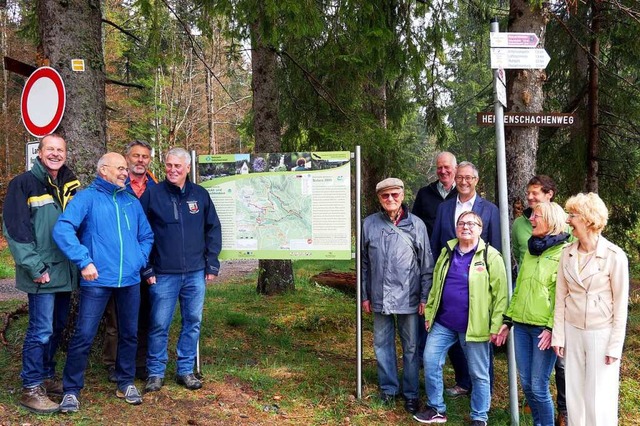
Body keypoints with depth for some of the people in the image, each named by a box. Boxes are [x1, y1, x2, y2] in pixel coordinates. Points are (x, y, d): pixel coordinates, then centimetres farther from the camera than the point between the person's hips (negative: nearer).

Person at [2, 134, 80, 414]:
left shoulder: (70, 185, 11)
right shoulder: (24, 184, -8)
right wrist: (34, 267, -17)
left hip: (65, 271, 7)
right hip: (43, 273, -6)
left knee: (57, 328, 15)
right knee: (41, 331, -5)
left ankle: (46, 377, 30)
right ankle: (31, 389, 7)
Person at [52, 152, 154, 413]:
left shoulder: (132, 202, 14)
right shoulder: (87, 198, -3)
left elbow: (146, 236, 22)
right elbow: (62, 229, -15)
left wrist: (140, 260, 5)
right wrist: (84, 261, -21)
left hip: (130, 280, 5)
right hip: (97, 281, -5)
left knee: (129, 333, 13)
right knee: (83, 336, -4)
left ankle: (126, 383, 28)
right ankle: (71, 389, 11)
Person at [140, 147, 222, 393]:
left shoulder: (200, 195, 6)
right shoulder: (152, 194, -2)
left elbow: (213, 229, 11)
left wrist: (212, 263, 5)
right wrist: (147, 268, -6)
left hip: (196, 273, 3)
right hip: (163, 274, -3)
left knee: (193, 322, 10)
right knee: (159, 324, 1)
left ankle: (186, 370, 23)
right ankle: (155, 372, 17)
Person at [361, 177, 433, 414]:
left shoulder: (416, 224, -3)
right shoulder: (369, 224, 1)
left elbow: (427, 265, -1)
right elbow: (364, 263, 8)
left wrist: (425, 298, -4)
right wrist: (364, 295, 7)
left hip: (408, 298, -2)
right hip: (379, 298, 2)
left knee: (410, 347, 7)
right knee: (382, 344, 12)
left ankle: (411, 393, 20)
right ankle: (388, 387, 28)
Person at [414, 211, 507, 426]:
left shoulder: (491, 256, -7)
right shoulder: (447, 252, 9)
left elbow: (500, 293, -9)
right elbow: (436, 285, 16)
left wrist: (496, 326, -12)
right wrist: (429, 313, 13)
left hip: (474, 326, -4)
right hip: (443, 322, 5)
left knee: (479, 373, 7)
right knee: (430, 361, 5)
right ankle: (436, 408, 22)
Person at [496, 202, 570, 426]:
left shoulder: (564, 252, -7)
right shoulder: (530, 250, 14)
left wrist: (553, 328, -18)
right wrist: (508, 320, 15)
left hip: (544, 329, -6)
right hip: (521, 325, 6)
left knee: (538, 386, -3)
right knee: (525, 383, 10)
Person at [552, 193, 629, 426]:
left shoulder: (615, 256, -14)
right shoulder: (567, 253, 0)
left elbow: (620, 305, -10)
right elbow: (561, 298, 5)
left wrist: (615, 346, -9)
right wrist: (558, 336, 4)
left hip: (601, 333, -4)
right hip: (572, 331, 4)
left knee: (599, 399, 5)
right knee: (574, 394, 13)